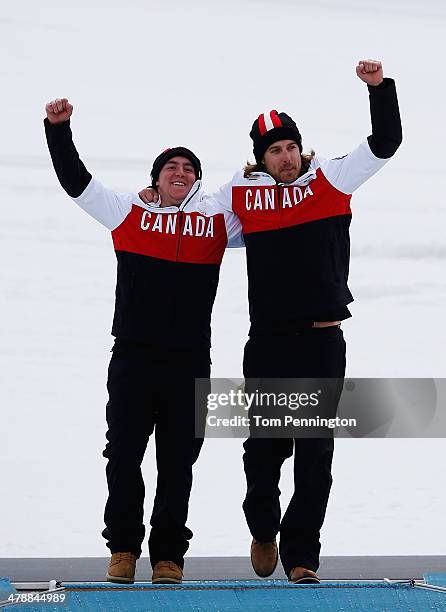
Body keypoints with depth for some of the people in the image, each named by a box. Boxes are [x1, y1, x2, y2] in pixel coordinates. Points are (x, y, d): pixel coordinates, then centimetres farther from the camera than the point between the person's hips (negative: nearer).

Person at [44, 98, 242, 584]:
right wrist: (58, 129, 2)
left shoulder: (218, 222, 11)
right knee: (124, 457, 1)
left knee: (177, 465, 5)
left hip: (190, 362, 1)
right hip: (133, 358, -1)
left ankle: (168, 556, 12)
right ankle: (123, 549, 13)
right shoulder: (129, 215, 8)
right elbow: (75, 180, 9)